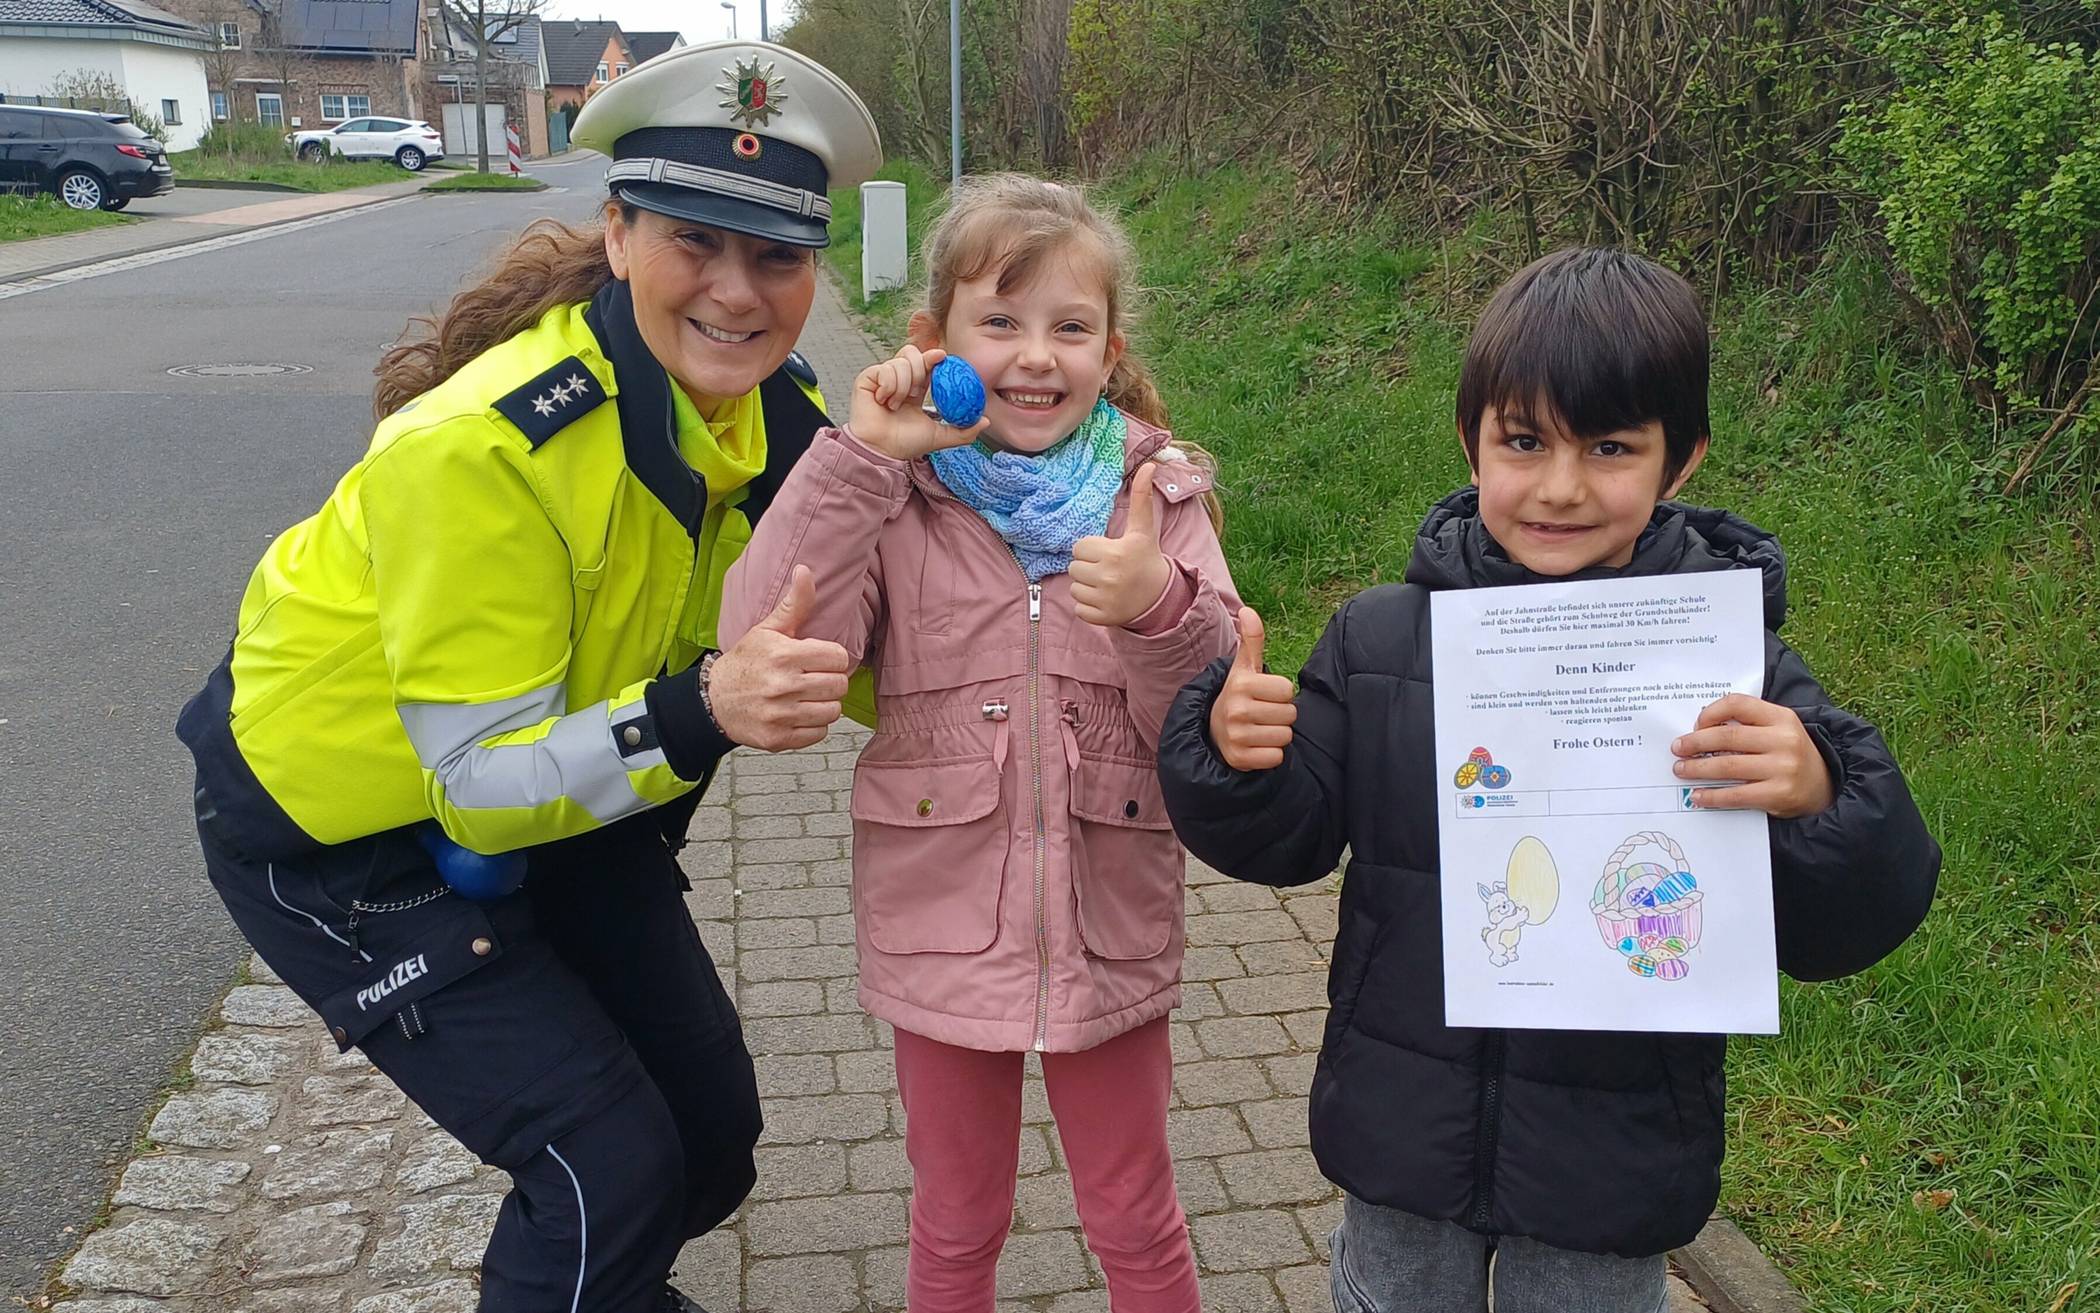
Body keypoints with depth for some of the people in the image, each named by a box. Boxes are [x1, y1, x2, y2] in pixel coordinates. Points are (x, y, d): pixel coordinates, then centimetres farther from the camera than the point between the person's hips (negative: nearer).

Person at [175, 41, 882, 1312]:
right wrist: (699, 716, -46)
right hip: (346, 829, -6)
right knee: (612, 1165, -12)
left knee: (713, 1132, 11)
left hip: (560, 791, 7)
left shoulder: (772, 403, -13)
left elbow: (818, 643, -8)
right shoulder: (484, 447, -33)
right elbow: (482, 779, -30)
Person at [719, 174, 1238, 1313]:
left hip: (1108, 927, 0)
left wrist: (1161, 611, -28)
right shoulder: (891, 497, -7)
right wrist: (856, 457, -21)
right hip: (942, 927, 0)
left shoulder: (1157, 494, -4)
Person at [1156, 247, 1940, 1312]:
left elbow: (1835, 934, -13)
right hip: (1403, 1132, 2)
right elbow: (1292, 839, 0)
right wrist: (1234, 757, -21)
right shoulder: (1380, 639, -8)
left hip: (1613, 1156, -1)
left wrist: (1819, 802, -33)